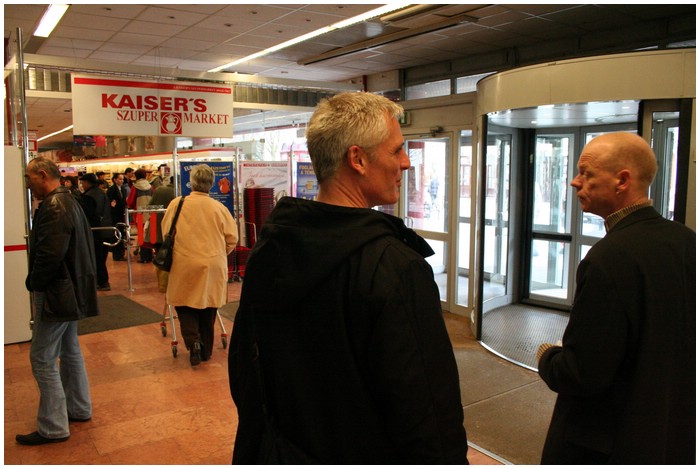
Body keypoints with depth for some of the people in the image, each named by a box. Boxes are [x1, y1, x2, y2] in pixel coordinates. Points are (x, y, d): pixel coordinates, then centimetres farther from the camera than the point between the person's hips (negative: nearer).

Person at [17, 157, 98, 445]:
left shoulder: (54, 207, -20)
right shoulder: (68, 202, 13)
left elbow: (50, 254, -28)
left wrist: (34, 283, -12)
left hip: (55, 293, -11)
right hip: (70, 290, 11)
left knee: (43, 359, -3)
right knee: (69, 351, 20)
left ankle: (53, 427, 6)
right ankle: (79, 409, 33)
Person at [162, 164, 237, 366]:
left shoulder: (176, 204, -5)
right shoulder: (219, 207, -4)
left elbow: (166, 233, 5)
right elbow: (232, 238, 0)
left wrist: (173, 251, 23)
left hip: (184, 265, -1)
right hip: (213, 266, 1)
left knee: (185, 305, 12)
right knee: (208, 307, 14)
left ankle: (193, 341, -9)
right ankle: (206, 350, 24)